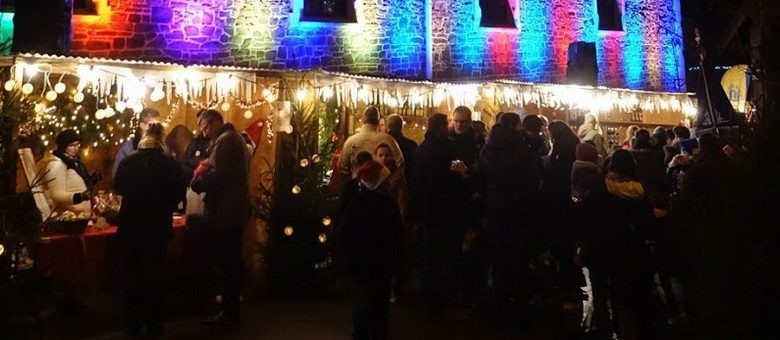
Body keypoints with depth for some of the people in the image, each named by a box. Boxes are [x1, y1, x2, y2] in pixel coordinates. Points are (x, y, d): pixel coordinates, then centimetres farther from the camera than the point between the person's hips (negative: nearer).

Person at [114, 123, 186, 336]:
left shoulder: (127, 162, -6)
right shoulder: (171, 165, -11)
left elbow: (117, 188, 9)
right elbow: (179, 195, -4)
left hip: (130, 225, 1)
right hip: (159, 226, -1)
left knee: (131, 273, 15)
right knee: (153, 273, 12)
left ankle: (133, 323, 23)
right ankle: (153, 324, 17)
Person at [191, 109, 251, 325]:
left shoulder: (225, 140, -13)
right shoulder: (234, 137, 18)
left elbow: (218, 175, -22)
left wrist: (197, 182, -6)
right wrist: (204, 174, 9)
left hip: (226, 211, -10)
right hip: (235, 210, 10)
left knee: (226, 262, -4)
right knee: (232, 261, 14)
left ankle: (228, 312, 3)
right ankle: (232, 308, 23)